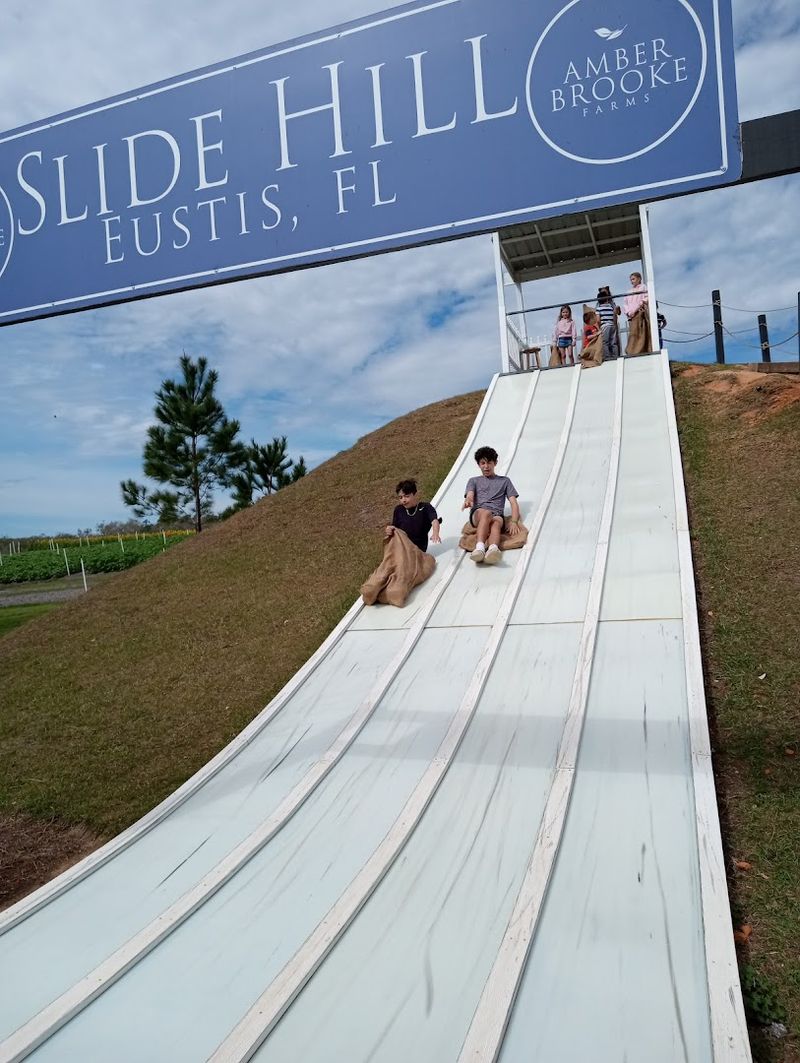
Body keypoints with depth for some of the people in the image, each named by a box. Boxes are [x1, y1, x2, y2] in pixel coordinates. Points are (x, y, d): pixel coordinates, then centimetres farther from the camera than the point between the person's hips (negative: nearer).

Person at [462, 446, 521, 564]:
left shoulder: (504, 481, 28)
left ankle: (493, 550, -69)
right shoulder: (473, 481, 29)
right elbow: (470, 495, 7)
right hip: (477, 514, 0)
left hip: (497, 515, 1)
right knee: (486, 513, -38)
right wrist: (468, 501, -21)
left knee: (496, 523, -38)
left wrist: (514, 522, -4)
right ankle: (480, 548, -62)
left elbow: (514, 503, 16)